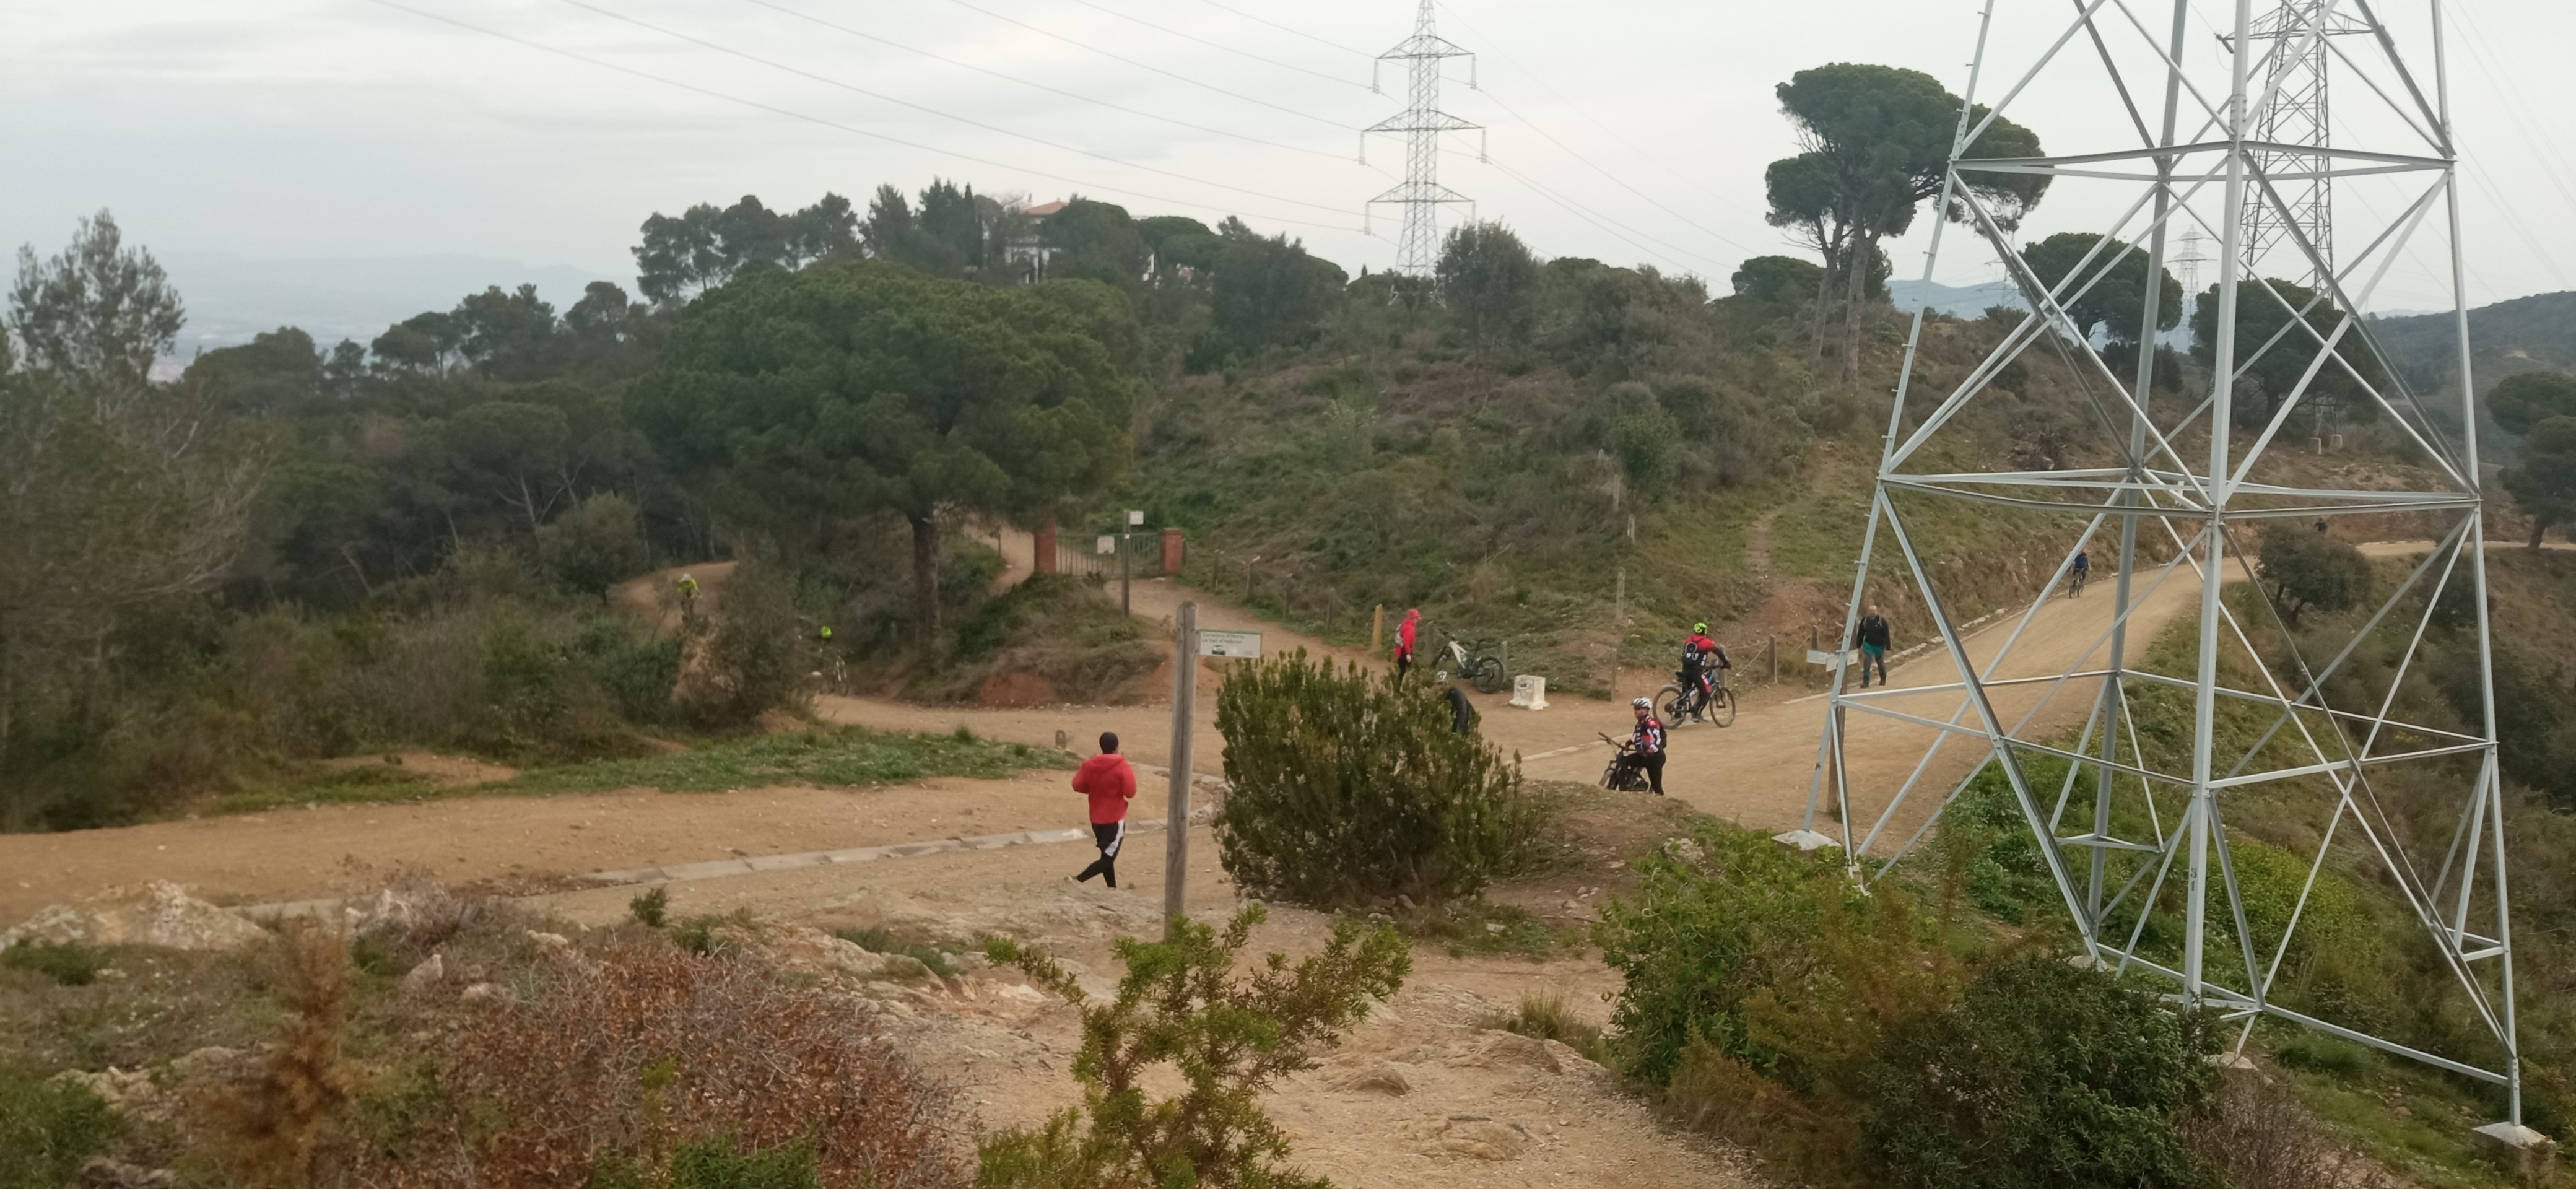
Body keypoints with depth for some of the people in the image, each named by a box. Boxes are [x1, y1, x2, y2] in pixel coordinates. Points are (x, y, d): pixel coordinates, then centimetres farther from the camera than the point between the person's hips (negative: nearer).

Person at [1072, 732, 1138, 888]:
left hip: (1096, 818, 6)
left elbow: (1077, 786, -2)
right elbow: (1130, 793, -18)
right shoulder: (1122, 767, -16)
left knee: (1107, 855, 19)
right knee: (1108, 858, 0)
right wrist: (1131, 776, 0)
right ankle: (1078, 880, -17)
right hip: (1115, 819, -6)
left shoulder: (1089, 765, -2)